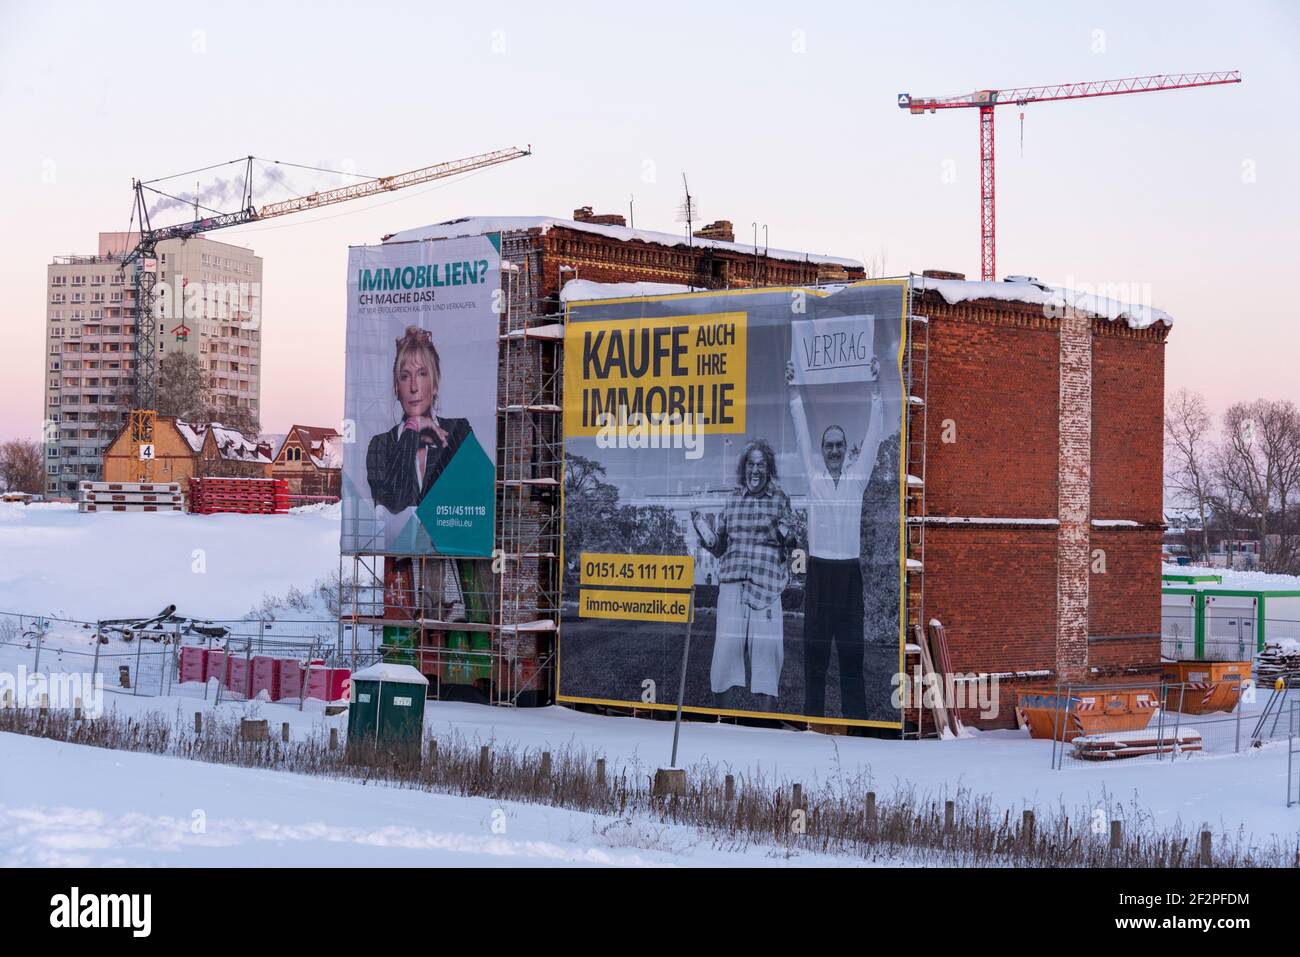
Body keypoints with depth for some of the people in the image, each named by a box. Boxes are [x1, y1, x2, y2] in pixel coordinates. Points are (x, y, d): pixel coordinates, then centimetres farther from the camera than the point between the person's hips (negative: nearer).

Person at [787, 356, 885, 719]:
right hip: (819, 567, 0)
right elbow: (801, 432, 5)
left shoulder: (857, 474, 7)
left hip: (849, 567, 0)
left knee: (852, 642, 1)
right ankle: (813, 712, 5)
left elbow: (874, 434, 3)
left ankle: (855, 713, 3)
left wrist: (875, 386, -2)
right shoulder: (813, 472, 8)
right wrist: (793, 389, 1)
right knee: (815, 641, 0)